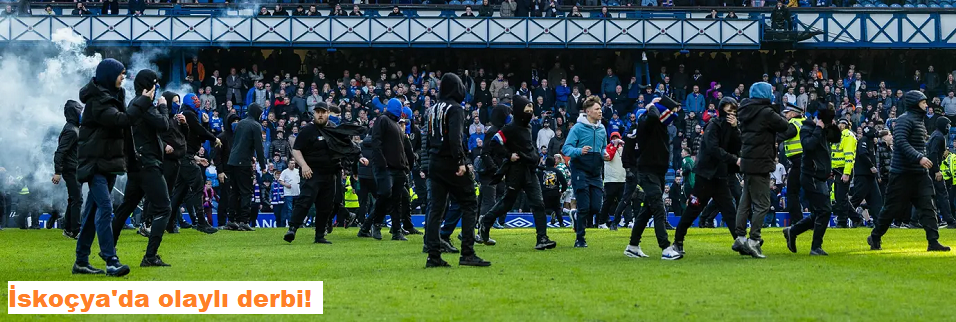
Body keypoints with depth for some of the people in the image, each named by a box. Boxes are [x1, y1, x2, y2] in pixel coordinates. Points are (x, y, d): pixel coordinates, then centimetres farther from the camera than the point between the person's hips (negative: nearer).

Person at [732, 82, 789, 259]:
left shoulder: (747, 111, 10)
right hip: (760, 164, -8)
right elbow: (784, 126, -5)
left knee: (746, 201, 12)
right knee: (762, 204, -5)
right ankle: (754, 240, -9)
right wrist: (781, 117, 12)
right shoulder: (766, 113, -15)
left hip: (748, 162, 8)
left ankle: (741, 238, 14)